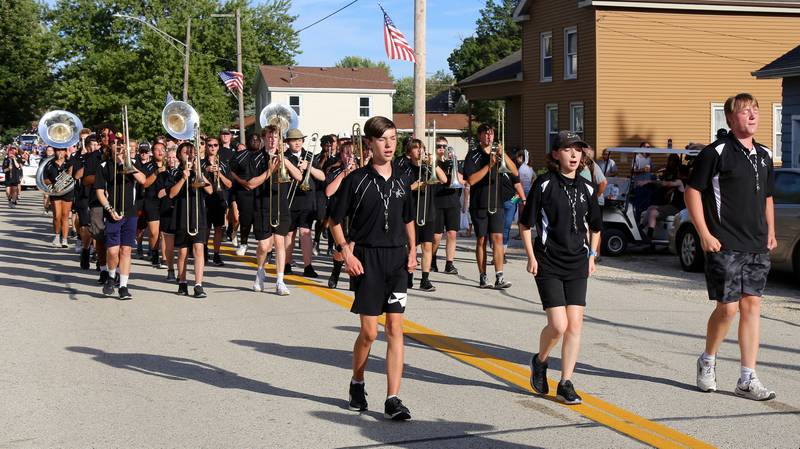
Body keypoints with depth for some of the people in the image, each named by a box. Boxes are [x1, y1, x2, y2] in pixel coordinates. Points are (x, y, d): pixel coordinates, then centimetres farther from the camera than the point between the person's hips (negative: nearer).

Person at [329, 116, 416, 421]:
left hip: (397, 258, 4)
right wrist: (347, 254, -10)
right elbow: (335, 221, 0)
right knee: (369, 332, -1)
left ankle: (392, 400, 1)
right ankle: (357, 385, 26)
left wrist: (412, 250, 8)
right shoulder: (356, 180, -4)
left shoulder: (402, 182, 9)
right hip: (367, 258, -3)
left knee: (395, 329, -2)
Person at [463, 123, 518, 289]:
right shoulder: (473, 155, 1)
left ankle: (499, 278, -12)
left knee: (497, 238, -8)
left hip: (496, 203, 2)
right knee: (481, 240, 2)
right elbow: (471, 180, -10)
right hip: (479, 204, -2)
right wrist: (489, 165, -15)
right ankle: (483, 278, 9)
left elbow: (515, 172, 1)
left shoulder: (498, 153, 11)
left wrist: (503, 156, -13)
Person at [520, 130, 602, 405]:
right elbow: (525, 223, -1)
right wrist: (531, 257, -4)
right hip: (548, 264, -4)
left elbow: (595, 226, 21)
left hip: (577, 265, 4)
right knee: (558, 325, -10)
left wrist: (592, 256, 15)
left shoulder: (586, 188, 7)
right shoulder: (544, 184, -6)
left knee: (575, 324, -2)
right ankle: (539, 362, 21)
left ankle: (566, 384, 8)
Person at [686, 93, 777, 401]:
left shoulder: (764, 155, 14)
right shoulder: (716, 152, -7)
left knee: (752, 306, 4)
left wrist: (771, 232, 14)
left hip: (757, 247, 6)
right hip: (725, 247, -6)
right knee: (728, 308, -4)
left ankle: (747, 379, 8)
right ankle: (707, 361, 21)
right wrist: (704, 234, -13)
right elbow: (692, 191, -8)